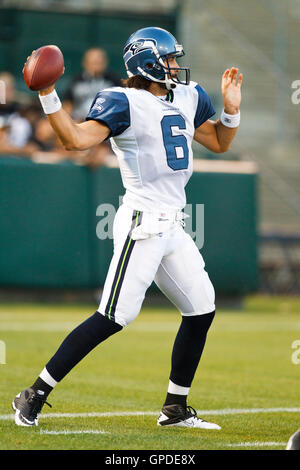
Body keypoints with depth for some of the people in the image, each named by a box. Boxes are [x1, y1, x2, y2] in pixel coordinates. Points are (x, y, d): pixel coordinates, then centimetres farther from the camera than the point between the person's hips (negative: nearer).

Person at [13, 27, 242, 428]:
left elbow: (220, 143, 27)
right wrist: (48, 96, -30)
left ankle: (175, 409, 21)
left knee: (201, 311, 9)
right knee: (115, 316, -15)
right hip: (142, 225, -8)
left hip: (173, 228, 8)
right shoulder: (124, 103, -9)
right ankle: (35, 395, -10)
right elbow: (77, 139, -21)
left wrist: (231, 109, 10)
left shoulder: (188, 98, 15)